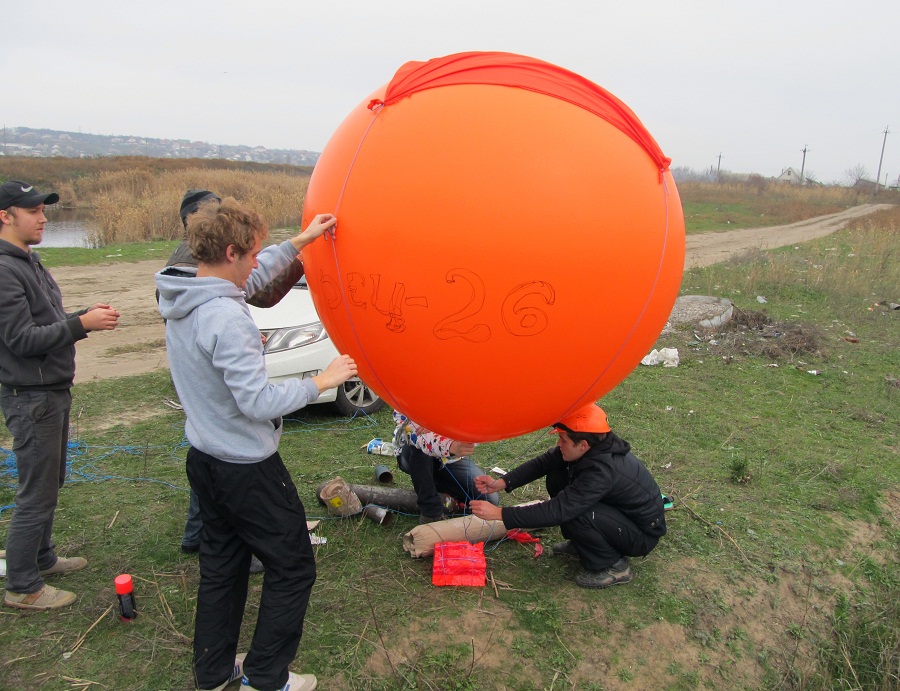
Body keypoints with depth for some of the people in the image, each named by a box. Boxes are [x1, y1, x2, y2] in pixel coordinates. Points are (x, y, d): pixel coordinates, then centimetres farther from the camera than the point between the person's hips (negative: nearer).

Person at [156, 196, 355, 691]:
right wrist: (322, 381, -17)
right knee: (292, 569, 9)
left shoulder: (179, 300, 1)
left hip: (205, 459, 9)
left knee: (221, 565, 23)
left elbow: (252, 279, 16)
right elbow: (258, 401, -29)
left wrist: (302, 240, 18)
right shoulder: (226, 318, -28)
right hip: (246, 469, -9)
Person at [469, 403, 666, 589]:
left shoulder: (602, 471, -36)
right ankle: (581, 543, 12)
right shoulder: (593, 446, -13)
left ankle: (614, 566, -8)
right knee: (556, 477, -4)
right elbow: (544, 462, -7)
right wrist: (501, 483, -18)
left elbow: (559, 510, -37)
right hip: (618, 508, 8)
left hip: (642, 536, -8)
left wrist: (499, 513, -35)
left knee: (574, 512, -33)